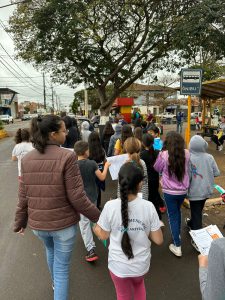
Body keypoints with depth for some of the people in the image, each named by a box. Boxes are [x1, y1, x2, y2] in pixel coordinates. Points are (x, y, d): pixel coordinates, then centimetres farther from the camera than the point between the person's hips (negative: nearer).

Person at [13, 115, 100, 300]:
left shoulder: (27, 159, -5)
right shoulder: (67, 156, -21)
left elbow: (23, 196, 0)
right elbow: (77, 197, -20)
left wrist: (20, 221, 14)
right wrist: (98, 217, -8)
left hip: (37, 223, 6)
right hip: (64, 222, -6)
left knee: (50, 250, 35)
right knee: (62, 268, 13)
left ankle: (55, 283, 60)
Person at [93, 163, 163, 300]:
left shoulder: (110, 206, -21)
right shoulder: (148, 206, -19)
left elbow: (103, 235, -6)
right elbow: (158, 240, -11)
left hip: (119, 265, -1)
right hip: (141, 264, 1)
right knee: (139, 283, 35)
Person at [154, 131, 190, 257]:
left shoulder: (164, 155, -18)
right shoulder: (187, 154, -8)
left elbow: (157, 169, 0)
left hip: (169, 191, -4)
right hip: (183, 190, 4)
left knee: (173, 216, 10)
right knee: (177, 211, 27)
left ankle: (177, 246, 15)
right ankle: (178, 234, 46)